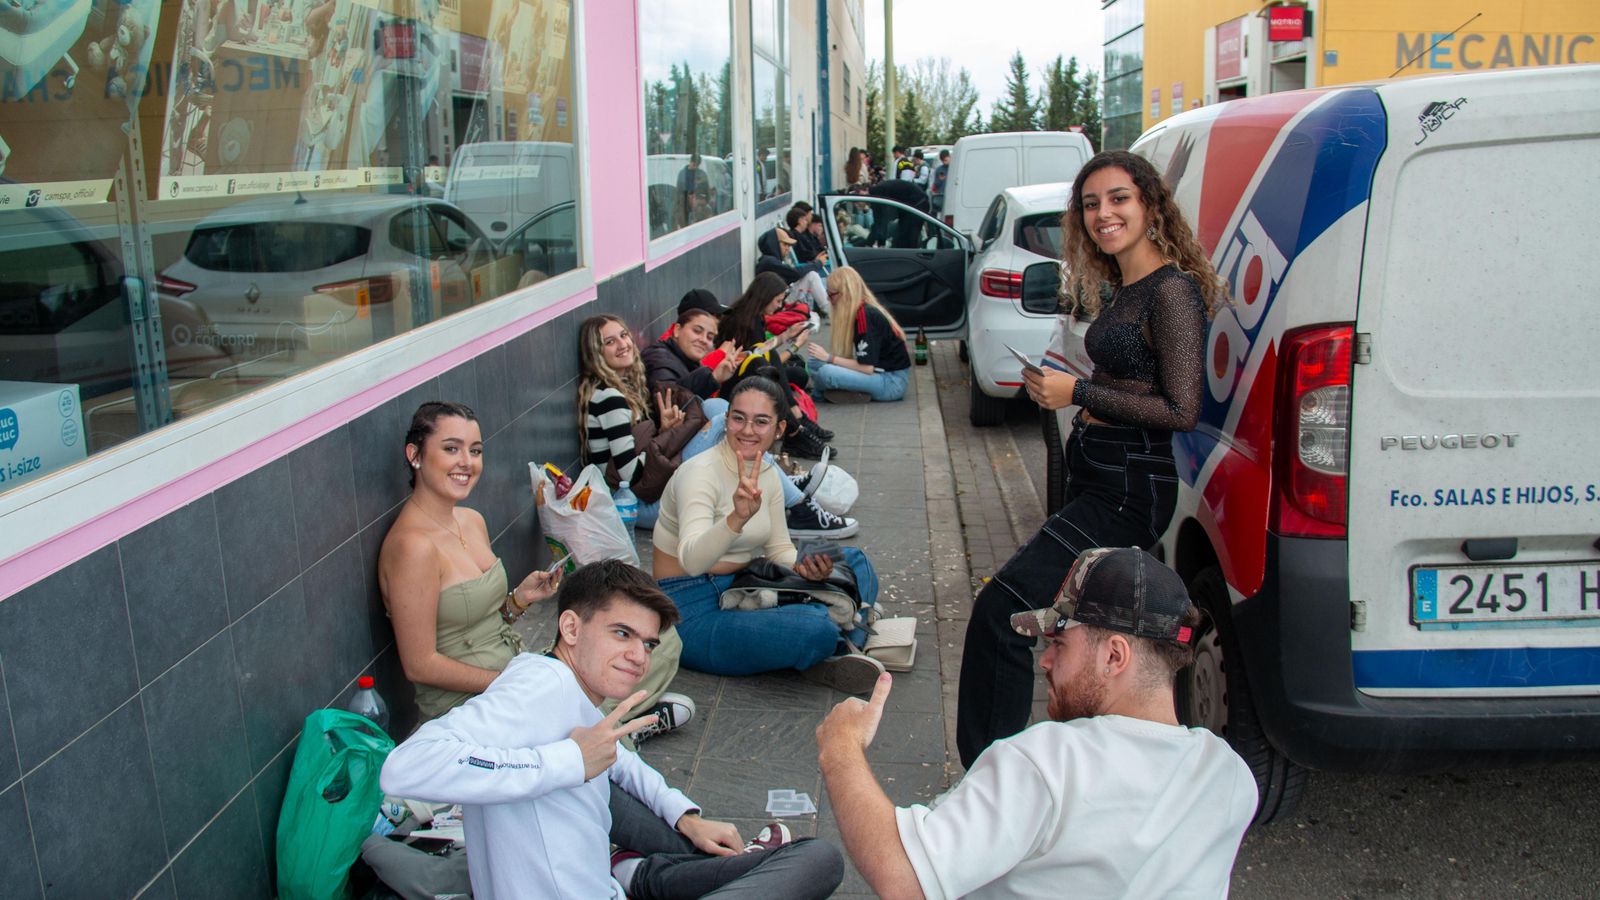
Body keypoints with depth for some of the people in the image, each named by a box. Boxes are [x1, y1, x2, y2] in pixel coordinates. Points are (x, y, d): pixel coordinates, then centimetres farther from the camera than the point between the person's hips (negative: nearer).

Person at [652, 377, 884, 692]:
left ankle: (835, 653, -13)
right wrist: (738, 518, -53)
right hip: (693, 613, -9)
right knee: (816, 628, -31)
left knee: (854, 561, 4)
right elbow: (691, 560, -34)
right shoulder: (700, 473, -20)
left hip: (742, 589, 9)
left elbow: (779, 548, 12)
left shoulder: (768, 475, 5)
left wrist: (805, 565, -12)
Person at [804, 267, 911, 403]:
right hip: (881, 372, 8)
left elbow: (867, 367, -21)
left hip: (892, 382, -8)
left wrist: (829, 358, -14)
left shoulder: (864, 315, -20)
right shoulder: (862, 311, 7)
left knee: (825, 372, -24)